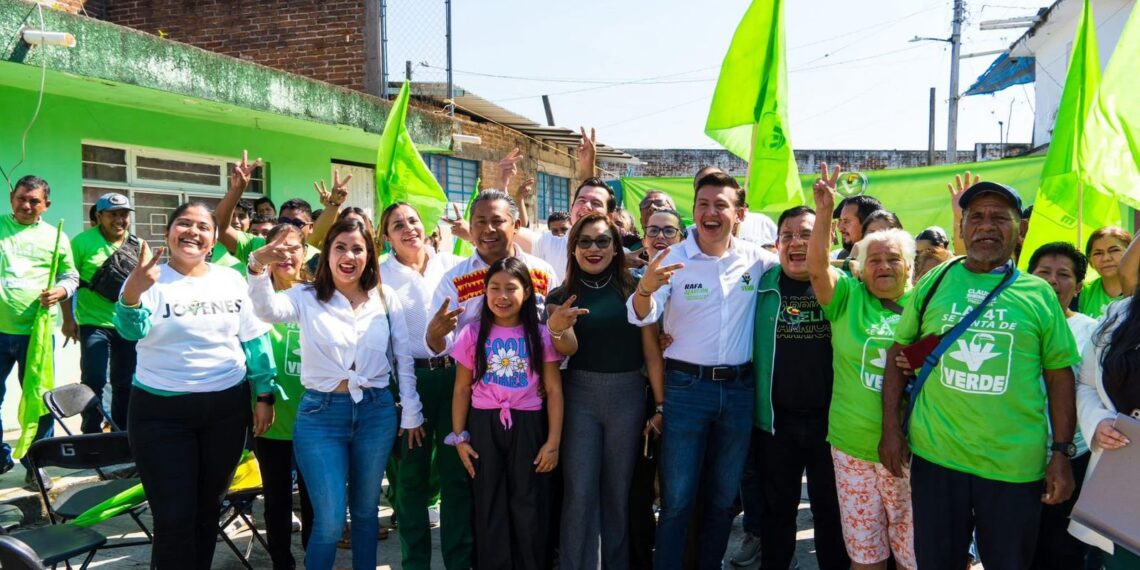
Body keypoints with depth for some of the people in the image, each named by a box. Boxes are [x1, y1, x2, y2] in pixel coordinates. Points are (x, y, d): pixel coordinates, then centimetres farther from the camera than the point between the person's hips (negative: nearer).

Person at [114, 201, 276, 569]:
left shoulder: (231, 279, 4)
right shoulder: (149, 279, -6)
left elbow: (255, 340, 7)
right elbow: (132, 330, -22)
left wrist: (264, 395, 3)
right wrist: (132, 294, -43)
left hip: (227, 407, 3)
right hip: (161, 411, -3)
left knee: (209, 506, 16)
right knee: (174, 516, 0)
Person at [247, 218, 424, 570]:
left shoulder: (386, 298, 3)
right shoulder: (307, 298, -2)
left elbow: (403, 359, 6)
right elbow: (268, 311, -24)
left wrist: (411, 413, 6)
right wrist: (258, 268, -43)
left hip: (377, 412, 2)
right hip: (321, 415, -2)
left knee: (365, 510, 16)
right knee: (330, 520, -2)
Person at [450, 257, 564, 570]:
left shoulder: (541, 335, -1)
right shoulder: (473, 333, 0)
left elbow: (554, 391, 0)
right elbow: (462, 390, 4)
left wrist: (553, 441, -5)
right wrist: (459, 437, 1)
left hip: (528, 427, 0)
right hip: (483, 426, 1)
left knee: (529, 508, 7)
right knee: (489, 509, 10)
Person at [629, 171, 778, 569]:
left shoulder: (757, 260, 2)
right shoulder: (672, 259, -6)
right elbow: (642, 317, -16)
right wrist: (646, 288, -39)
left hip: (740, 388, 3)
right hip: (687, 387, -3)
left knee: (724, 495, 17)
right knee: (677, 497, 4)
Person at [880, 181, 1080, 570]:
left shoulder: (1038, 293, 2)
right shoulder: (934, 282, 3)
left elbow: (1059, 374, 4)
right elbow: (899, 351, 6)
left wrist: (1062, 453, -1)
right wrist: (891, 428, 0)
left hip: (1016, 464, 0)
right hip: (935, 456, 1)